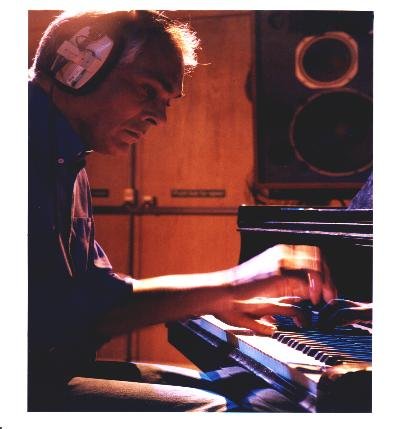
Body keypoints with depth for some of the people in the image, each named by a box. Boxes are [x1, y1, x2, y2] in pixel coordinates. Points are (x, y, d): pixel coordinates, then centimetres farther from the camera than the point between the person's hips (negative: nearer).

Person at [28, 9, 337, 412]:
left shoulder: (62, 162, 16)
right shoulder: (30, 148, -17)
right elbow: (55, 315, -26)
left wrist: (221, 303, 8)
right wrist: (229, 285, -21)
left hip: (53, 367, 10)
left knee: (247, 389, 10)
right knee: (204, 407, -22)